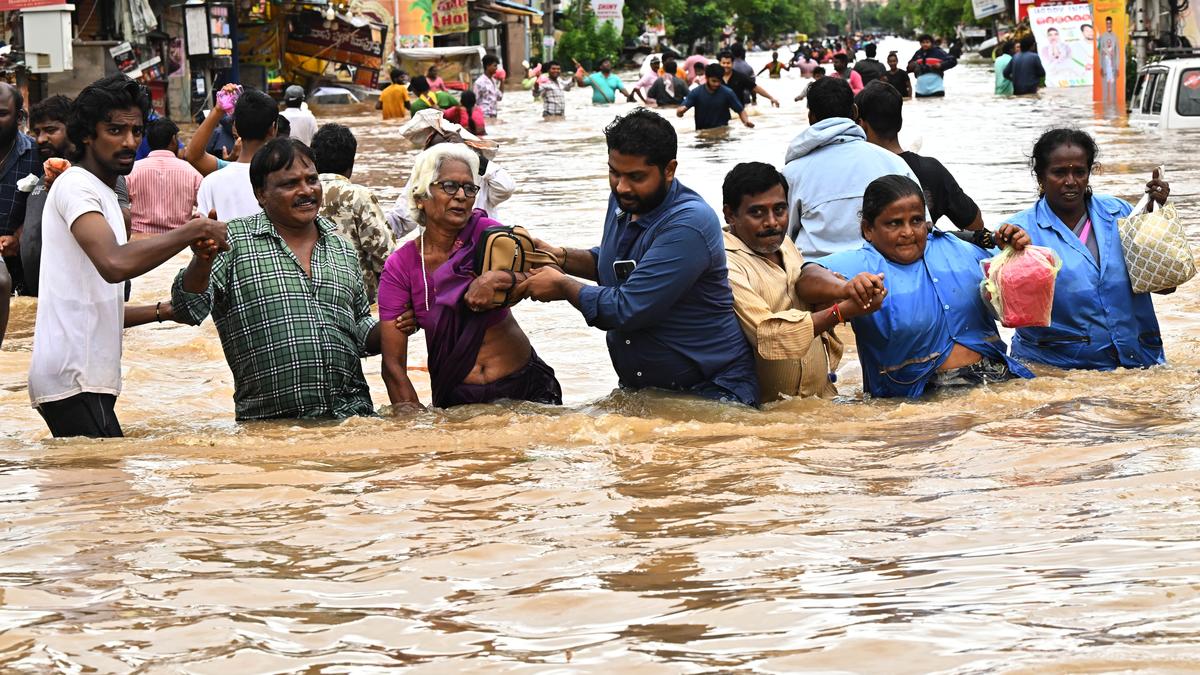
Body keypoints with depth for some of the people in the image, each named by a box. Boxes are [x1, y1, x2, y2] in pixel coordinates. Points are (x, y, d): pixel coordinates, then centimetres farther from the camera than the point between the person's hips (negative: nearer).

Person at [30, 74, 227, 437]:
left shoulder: (103, 195, 24)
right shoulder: (76, 185, -8)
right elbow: (114, 264, -28)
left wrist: (165, 310, 14)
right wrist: (194, 231, -21)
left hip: (87, 377, 10)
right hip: (74, 380, -10)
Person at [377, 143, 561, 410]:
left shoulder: (486, 233, -2)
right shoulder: (400, 267, -3)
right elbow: (393, 365, -5)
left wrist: (498, 280, -27)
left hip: (525, 384, 0)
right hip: (454, 397, 1)